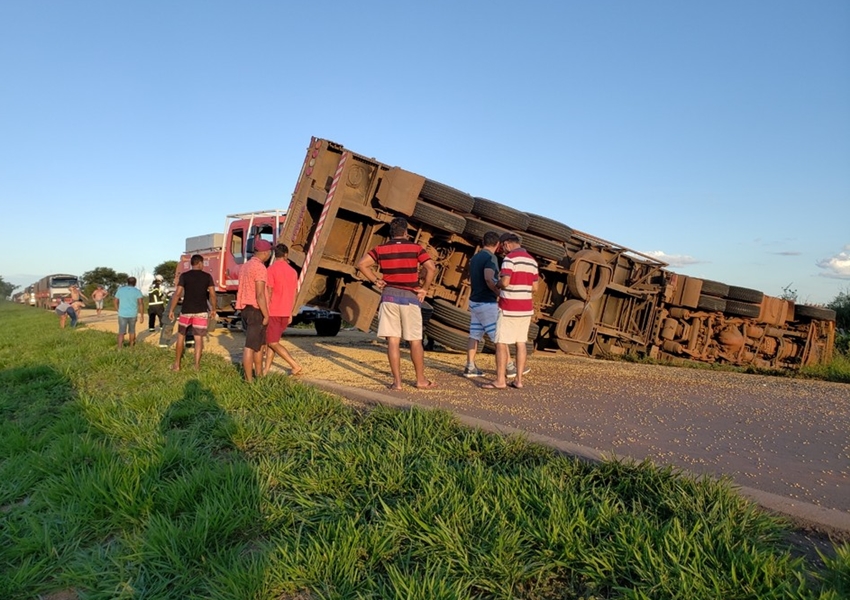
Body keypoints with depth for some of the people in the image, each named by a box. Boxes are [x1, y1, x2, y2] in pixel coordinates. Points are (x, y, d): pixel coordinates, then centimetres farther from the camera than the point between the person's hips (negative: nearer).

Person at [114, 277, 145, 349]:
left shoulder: (120, 290, 3)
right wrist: (142, 316, -11)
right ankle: (131, 346, 33)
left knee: (121, 332, 2)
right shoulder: (137, 291, -5)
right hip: (133, 315, -1)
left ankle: (119, 349, -9)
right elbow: (141, 304, -14)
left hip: (122, 314, 1)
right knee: (132, 330, 18)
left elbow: (116, 302, 9)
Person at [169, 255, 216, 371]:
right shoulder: (207, 276, 1)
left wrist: (171, 310, -2)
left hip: (186, 311, 0)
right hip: (201, 312, 0)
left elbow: (177, 294, -7)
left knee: (181, 336, 15)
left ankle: (177, 364, 17)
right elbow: (212, 295, -2)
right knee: (199, 338, 2)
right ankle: (197, 365, 1)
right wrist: (213, 309, 10)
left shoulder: (184, 276, -1)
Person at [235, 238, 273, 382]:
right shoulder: (260, 268, -15)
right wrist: (266, 315, -16)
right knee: (251, 347, -5)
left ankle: (259, 374, 26)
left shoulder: (245, 266, 16)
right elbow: (260, 295, -20)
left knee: (260, 344, 19)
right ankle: (249, 380, 0)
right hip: (256, 311, -10)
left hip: (246, 309, 10)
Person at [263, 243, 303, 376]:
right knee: (271, 340, 15)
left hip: (273, 312, -7)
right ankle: (266, 368, 16)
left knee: (272, 343, -1)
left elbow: (268, 293, -15)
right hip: (285, 313, 7)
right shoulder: (292, 271, 7)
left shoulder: (271, 270, -11)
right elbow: (293, 295, 10)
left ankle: (295, 365, -6)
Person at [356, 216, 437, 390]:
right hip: (410, 297, -1)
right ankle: (421, 380, 17)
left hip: (389, 296, 1)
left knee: (393, 340, 2)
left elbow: (361, 264, -1)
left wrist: (375, 280, 6)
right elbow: (431, 268, -10)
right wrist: (424, 288, 0)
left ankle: (397, 381, 2)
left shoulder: (381, 249, 6)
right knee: (415, 341, 8)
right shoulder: (416, 248, 0)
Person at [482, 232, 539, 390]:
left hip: (509, 308, -8)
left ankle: (500, 380, -3)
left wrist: (497, 283, 0)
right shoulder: (532, 261, 11)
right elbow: (534, 288, 11)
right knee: (521, 343, 9)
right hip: (526, 308, 8)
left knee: (501, 343, -3)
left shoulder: (510, 258, -13)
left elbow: (505, 282, -22)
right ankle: (518, 380, 10)